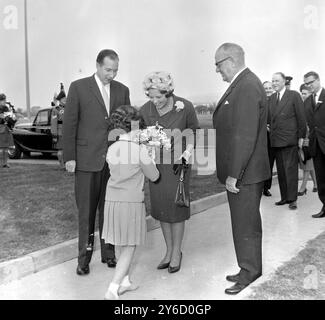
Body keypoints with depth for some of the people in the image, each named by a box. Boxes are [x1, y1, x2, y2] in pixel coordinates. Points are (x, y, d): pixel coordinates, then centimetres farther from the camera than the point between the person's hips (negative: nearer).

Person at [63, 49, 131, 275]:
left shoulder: (122, 90, 10)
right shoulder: (79, 87, 0)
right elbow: (69, 124, -1)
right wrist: (69, 157, -6)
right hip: (87, 159, -2)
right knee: (86, 211, 4)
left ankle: (108, 253, 23)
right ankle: (84, 258, 16)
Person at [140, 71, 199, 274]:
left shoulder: (185, 107, -15)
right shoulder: (145, 110, -8)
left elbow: (194, 133, -1)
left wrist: (186, 156, -13)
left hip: (178, 163, -3)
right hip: (156, 164, 3)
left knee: (176, 207, 4)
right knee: (161, 208, 9)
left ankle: (177, 253, 21)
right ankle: (169, 251, 26)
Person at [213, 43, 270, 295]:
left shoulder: (247, 87, -20)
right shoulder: (244, 83, 11)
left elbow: (245, 137, -24)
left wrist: (234, 175, -21)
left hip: (245, 173, -10)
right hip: (243, 170, 10)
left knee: (246, 225, 5)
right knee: (247, 223, 18)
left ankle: (250, 271, 22)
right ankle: (249, 269, 33)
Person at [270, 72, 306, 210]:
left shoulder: (294, 95, -1)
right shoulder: (271, 98, 15)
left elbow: (301, 117, -3)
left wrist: (301, 137, -6)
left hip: (290, 139, -5)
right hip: (276, 140, 6)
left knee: (291, 169, -5)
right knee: (280, 171, 8)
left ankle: (292, 199, 1)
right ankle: (284, 197, 15)